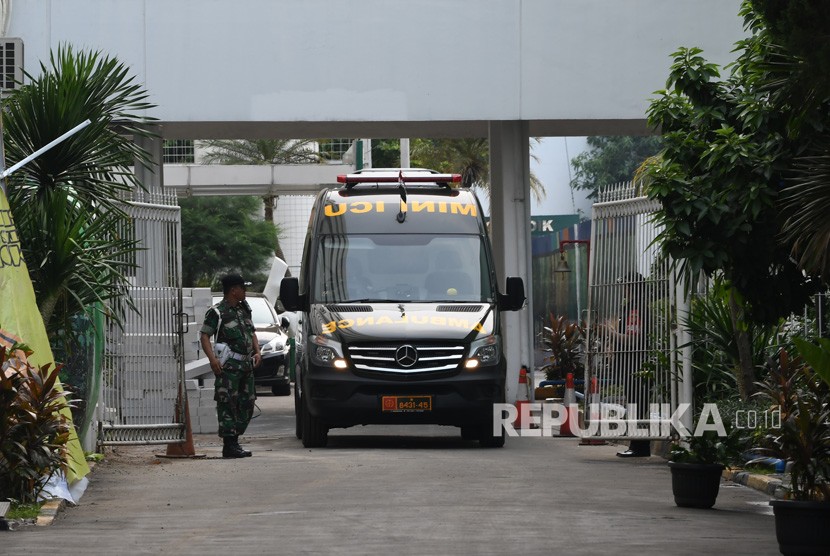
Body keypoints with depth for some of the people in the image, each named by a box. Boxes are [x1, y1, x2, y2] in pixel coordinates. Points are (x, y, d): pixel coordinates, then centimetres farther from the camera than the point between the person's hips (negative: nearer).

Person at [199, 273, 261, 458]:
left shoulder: (244, 309, 17)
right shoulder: (216, 312, -6)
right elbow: (204, 336, -9)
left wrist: (257, 352, 11)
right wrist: (212, 358, -21)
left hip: (246, 364, 8)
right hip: (229, 365, -8)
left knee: (247, 403, 9)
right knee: (228, 403, -9)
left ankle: (234, 441, 17)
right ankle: (229, 445, -10)